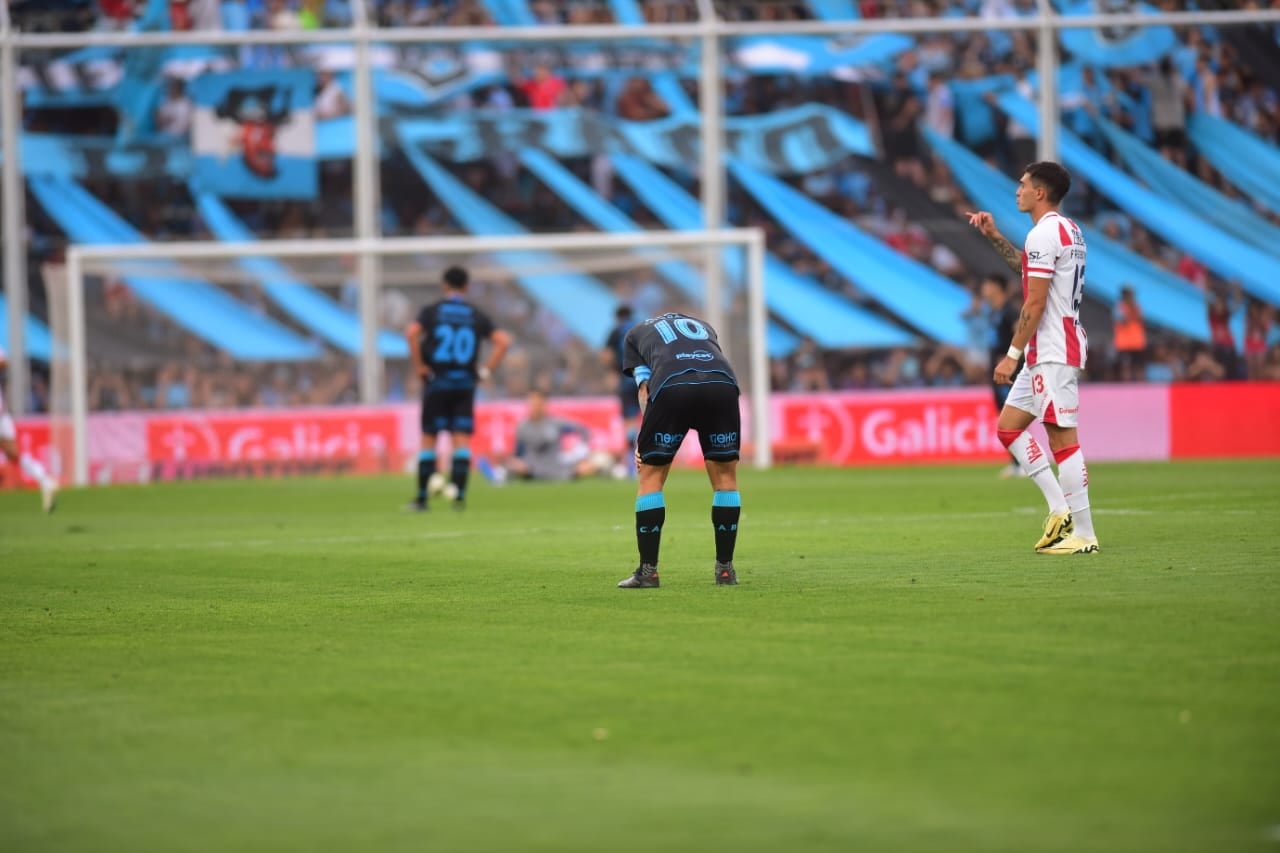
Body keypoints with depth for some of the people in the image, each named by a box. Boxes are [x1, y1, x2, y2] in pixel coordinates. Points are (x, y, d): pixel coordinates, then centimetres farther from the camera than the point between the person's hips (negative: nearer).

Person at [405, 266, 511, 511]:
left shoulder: (432, 311, 0)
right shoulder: (476, 316, 5)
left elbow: (411, 332, -18)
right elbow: (503, 341, -4)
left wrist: (419, 366, -9)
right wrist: (485, 371, 1)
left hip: (436, 383, -1)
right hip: (465, 384, 1)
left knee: (428, 440, 5)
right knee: (461, 440, 1)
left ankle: (422, 497, 6)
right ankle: (459, 495, -9)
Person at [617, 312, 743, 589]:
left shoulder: (636, 333, 32)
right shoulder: (702, 327, 40)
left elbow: (645, 387, 18)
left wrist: (644, 443, 13)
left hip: (671, 388, -2)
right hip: (722, 383, 2)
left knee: (651, 475, 12)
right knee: (725, 475, 17)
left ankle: (648, 571, 11)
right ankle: (725, 570, 18)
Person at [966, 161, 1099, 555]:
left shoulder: (1044, 233, -14)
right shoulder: (1069, 230, 17)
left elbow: (1035, 303, -18)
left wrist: (1012, 354, -15)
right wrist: (994, 236, 30)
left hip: (1053, 354, -11)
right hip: (1046, 353, 11)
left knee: (1062, 438, -9)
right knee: (1009, 426, 13)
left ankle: (1084, 535, -9)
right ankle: (1060, 510, 8)